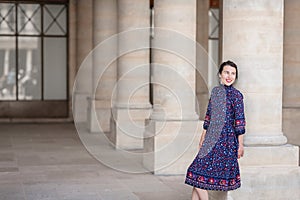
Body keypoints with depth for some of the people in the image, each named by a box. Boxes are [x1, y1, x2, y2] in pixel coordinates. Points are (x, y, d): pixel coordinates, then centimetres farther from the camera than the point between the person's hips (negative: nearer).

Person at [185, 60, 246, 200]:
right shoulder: (215, 91, 10)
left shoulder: (236, 95, -9)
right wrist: (203, 137, 19)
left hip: (226, 140, -6)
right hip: (211, 140, 6)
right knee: (197, 177, 4)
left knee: (199, 174, -7)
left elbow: (239, 121, -9)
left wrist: (240, 144, -9)